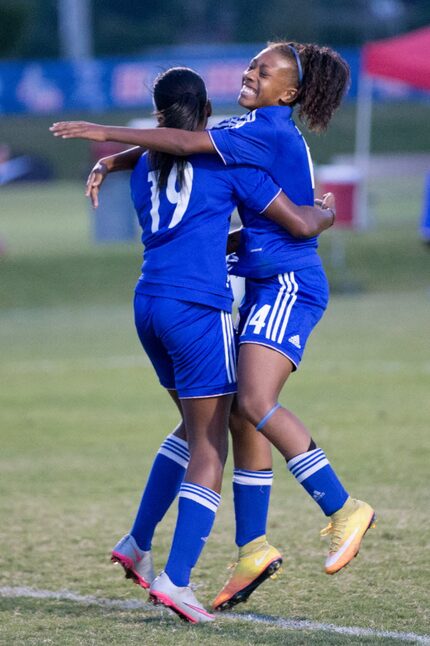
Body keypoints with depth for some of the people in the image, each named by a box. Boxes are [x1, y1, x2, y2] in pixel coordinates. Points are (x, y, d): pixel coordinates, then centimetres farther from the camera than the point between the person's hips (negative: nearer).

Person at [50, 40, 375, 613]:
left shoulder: (269, 130, -13)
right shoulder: (251, 129, 16)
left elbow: (185, 143, -22)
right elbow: (180, 140, 23)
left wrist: (107, 132, -17)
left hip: (290, 286, -10)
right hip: (265, 286, 10)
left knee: (256, 402, -24)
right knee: (242, 417, 8)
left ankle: (343, 509, -20)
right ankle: (253, 548, 12)